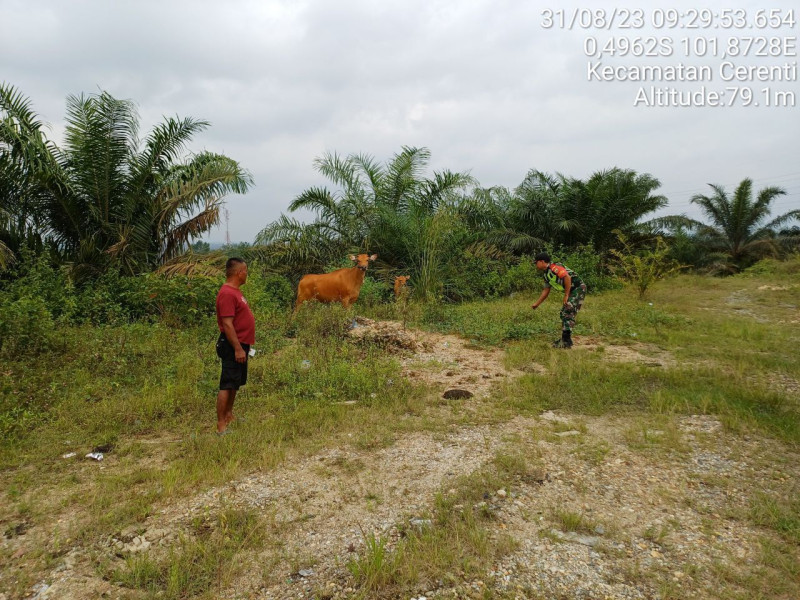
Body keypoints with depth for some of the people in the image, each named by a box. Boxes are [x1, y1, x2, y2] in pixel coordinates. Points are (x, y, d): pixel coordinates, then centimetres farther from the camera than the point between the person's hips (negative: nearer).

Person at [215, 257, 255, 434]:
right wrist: (238, 348, -24)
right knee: (227, 386, -7)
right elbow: (227, 324, -23)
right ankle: (221, 427, -3)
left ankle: (229, 416, 31)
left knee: (235, 384, 19)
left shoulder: (235, 291, 14)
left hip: (240, 345, 11)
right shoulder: (227, 294, -19)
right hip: (233, 346, -11)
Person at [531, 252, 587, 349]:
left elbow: (567, 277, -26)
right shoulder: (547, 274, 15)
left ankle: (566, 342, -11)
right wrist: (537, 304, 23)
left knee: (568, 314, -13)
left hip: (578, 288, -10)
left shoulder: (554, 267, -16)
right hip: (571, 291, 10)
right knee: (564, 314, 13)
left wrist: (566, 295, -21)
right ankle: (565, 339, 20)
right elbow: (546, 291, 22)